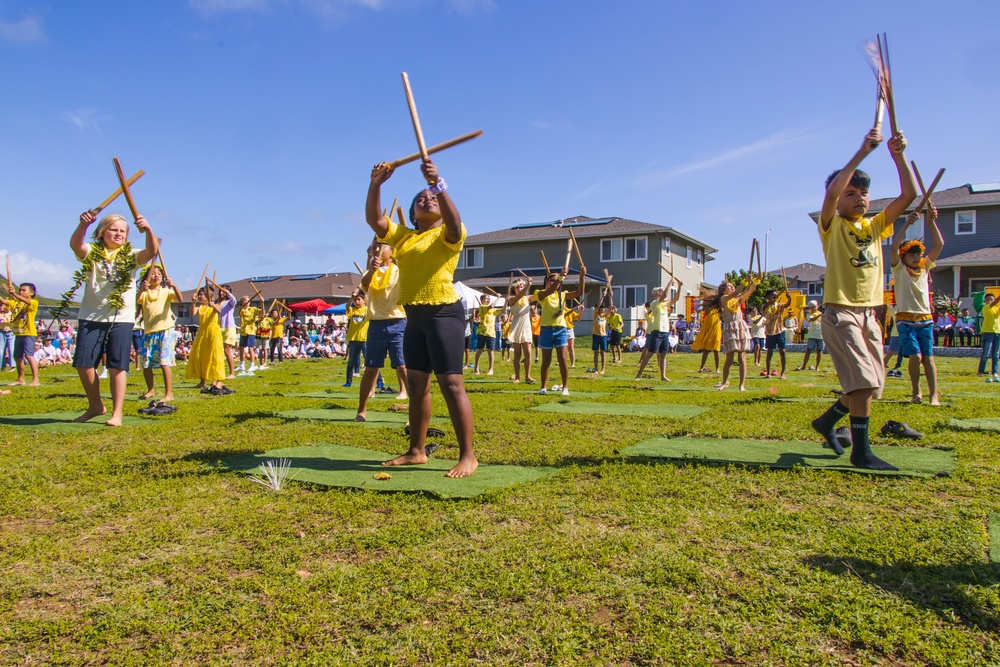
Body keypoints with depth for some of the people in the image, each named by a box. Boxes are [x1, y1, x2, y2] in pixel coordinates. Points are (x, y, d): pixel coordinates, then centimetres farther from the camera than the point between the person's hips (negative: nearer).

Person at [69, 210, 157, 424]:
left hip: (122, 318, -2)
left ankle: (117, 413, 3)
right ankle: (96, 406, 24)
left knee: (117, 366, -3)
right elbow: (75, 244, -16)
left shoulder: (130, 256, 5)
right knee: (83, 363, 3)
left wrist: (148, 230, -34)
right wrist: (83, 224, -36)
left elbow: (151, 252, -15)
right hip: (91, 316, 2)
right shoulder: (93, 253, 5)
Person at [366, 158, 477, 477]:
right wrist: (376, 184, -8)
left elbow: (453, 222, -24)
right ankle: (416, 450, 25)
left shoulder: (447, 234, -1)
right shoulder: (403, 236, 16)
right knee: (416, 384, 13)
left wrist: (438, 184, -35)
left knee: (451, 383, -10)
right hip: (414, 317, 8)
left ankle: (468, 456, -6)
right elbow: (374, 219, 6)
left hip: (444, 312, -7)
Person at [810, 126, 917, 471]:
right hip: (840, 313, -7)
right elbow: (831, 192, -21)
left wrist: (898, 154, -4)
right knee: (864, 380, -16)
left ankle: (826, 421, 31)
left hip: (870, 315, 7)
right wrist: (862, 152, -21)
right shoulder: (833, 226, -1)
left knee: (870, 386, 10)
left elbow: (909, 195, 5)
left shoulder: (876, 226, 14)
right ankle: (861, 451, -8)